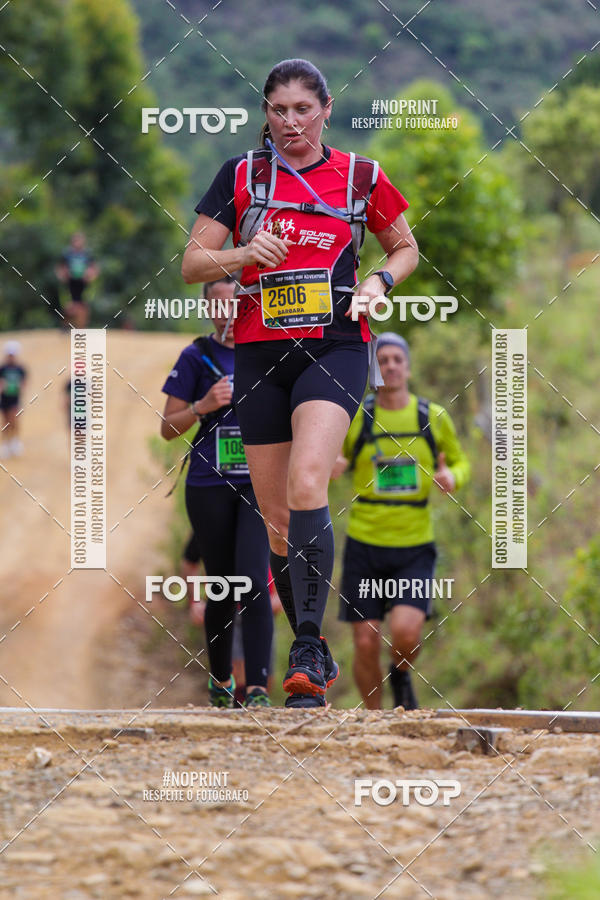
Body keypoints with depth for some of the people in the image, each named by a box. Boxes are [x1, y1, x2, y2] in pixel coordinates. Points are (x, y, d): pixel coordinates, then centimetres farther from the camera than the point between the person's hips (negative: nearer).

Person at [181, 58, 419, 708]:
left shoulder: (361, 177, 5)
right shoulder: (241, 176, 5)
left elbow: (406, 248, 19)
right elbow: (192, 265, 5)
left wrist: (381, 281, -2)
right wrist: (244, 254, -14)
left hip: (334, 347, -2)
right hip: (260, 354, 3)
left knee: (306, 485, -26)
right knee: (276, 520, 3)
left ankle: (306, 652, -28)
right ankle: (316, 655, 18)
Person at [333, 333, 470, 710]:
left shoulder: (434, 417, 3)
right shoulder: (354, 417, -1)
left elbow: (460, 462, 17)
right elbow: (331, 465, 9)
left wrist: (453, 477, -6)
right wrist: (330, 469, -16)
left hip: (415, 547, 0)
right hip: (365, 545, 0)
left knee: (406, 631, -19)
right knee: (367, 644, -3)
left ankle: (402, 678, 15)